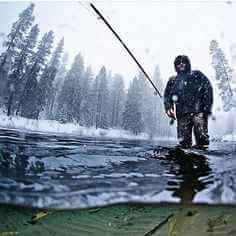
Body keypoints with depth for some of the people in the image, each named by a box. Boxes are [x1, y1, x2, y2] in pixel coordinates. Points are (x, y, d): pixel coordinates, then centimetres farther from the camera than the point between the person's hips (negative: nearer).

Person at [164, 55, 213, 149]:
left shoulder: (197, 75, 15)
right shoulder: (172, 81, 22)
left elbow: (208, 89, 5)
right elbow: (167, 96, 20)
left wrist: (207, 106, -8)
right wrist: (168, 108, 0)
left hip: (198, 111, -2)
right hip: (182, 114, 2)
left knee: (201, 137, -13)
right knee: (183, 141, -3)